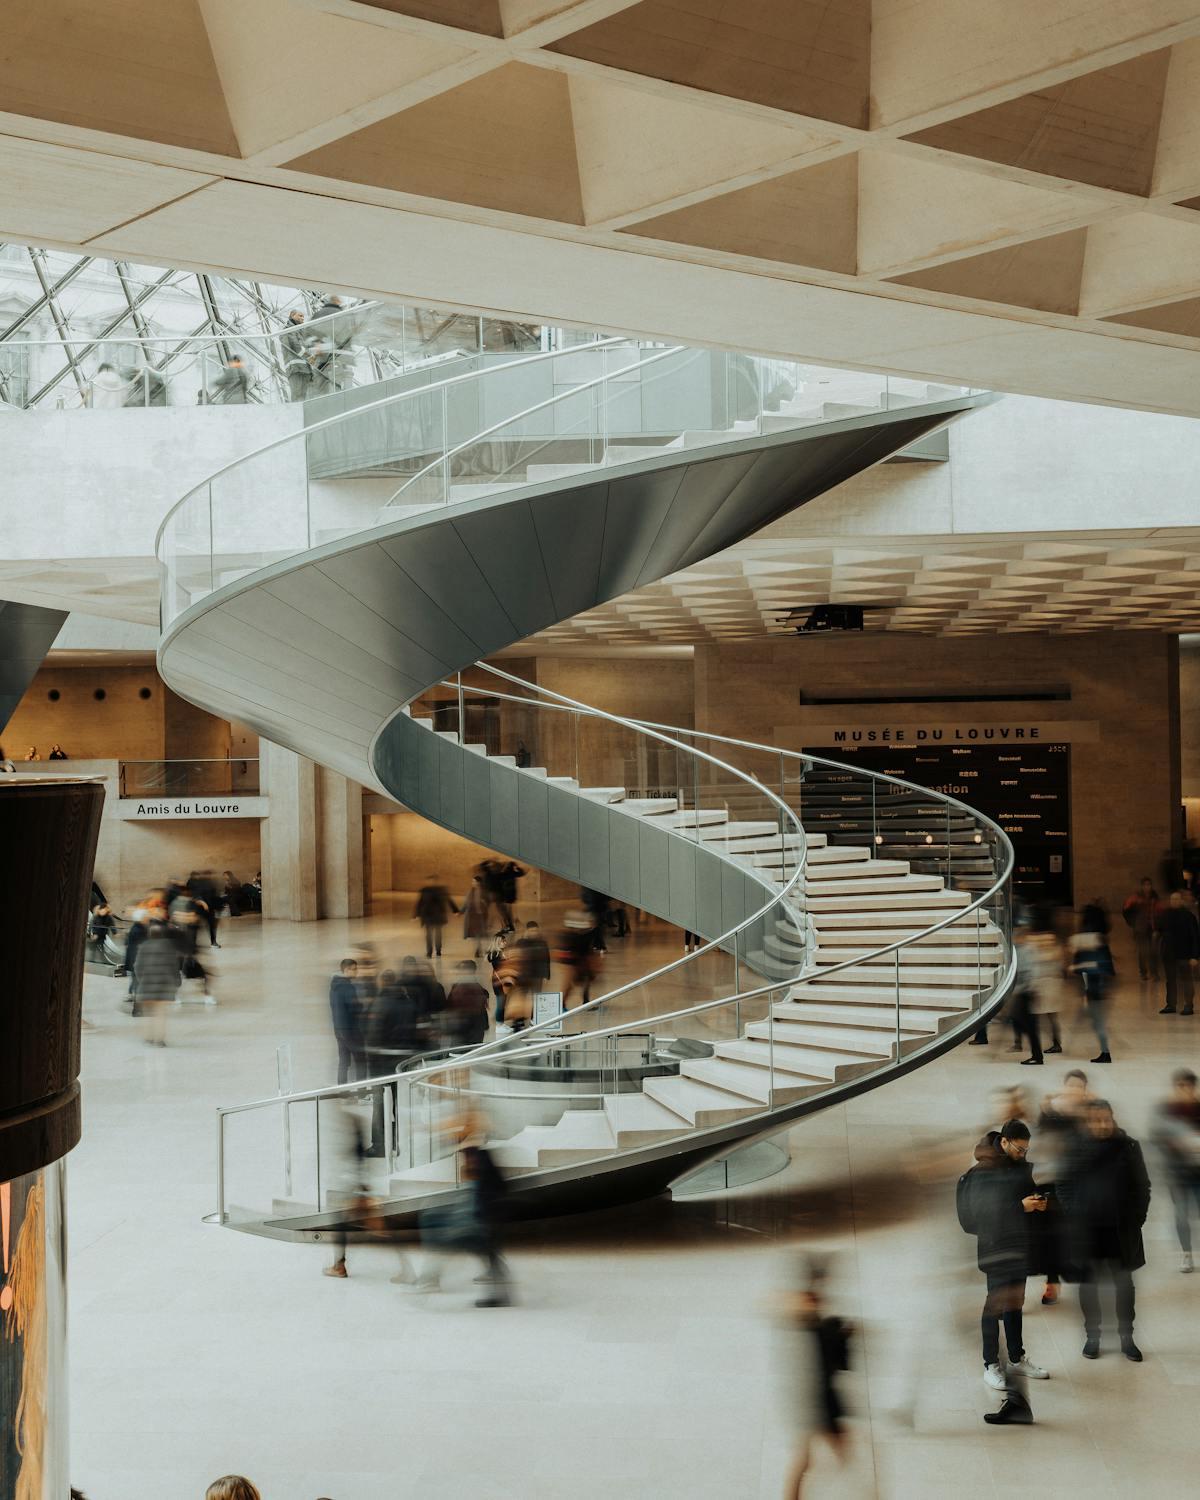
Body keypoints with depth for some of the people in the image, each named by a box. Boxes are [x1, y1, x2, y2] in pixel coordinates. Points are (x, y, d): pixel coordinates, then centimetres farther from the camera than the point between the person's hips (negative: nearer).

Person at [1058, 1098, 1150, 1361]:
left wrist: (1137, 1218, -3)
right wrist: (1071, 1216, -5)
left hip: (1120, 1230, 0)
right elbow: (1063, 1185, 2)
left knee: (1124, 1283, 7)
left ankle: (1127, 1338, 18)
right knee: (1088, 1283, 8)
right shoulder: (1076, 1147, -3)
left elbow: (1142, 1186, 4)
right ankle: (1092, 1336, 19)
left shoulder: (1128, 1146, -1)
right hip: (1084, 1229, 0)